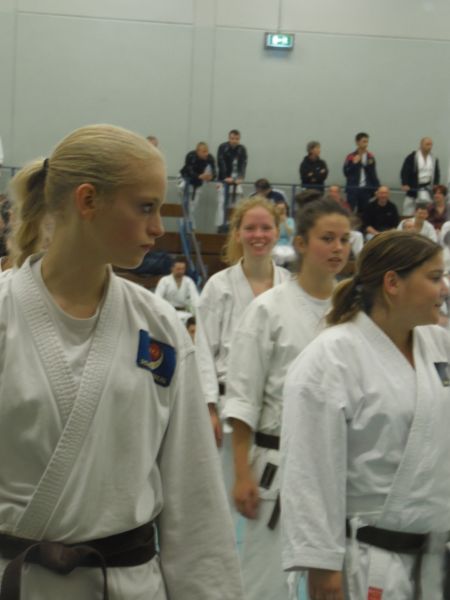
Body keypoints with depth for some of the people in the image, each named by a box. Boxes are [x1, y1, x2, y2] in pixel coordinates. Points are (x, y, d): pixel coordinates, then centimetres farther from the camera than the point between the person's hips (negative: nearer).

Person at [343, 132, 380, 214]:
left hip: (366, 189, 3)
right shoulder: (350, 157, -2)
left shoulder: (370, 157, 7)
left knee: (363, 212, 7)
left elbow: (373, 174, 12)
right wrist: (354, 163, -18)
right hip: (353, 189, -3)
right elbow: (346, 172, -5)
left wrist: (378, 188, 8)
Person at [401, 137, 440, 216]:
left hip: (427, 189, 2)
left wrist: (435, 185, -4)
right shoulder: (412, 157, -7)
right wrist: (404, 184, -23)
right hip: (413, 188, -2)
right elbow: (404, 171, -11)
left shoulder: (434, 159, 7)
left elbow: (436, 174, 12)